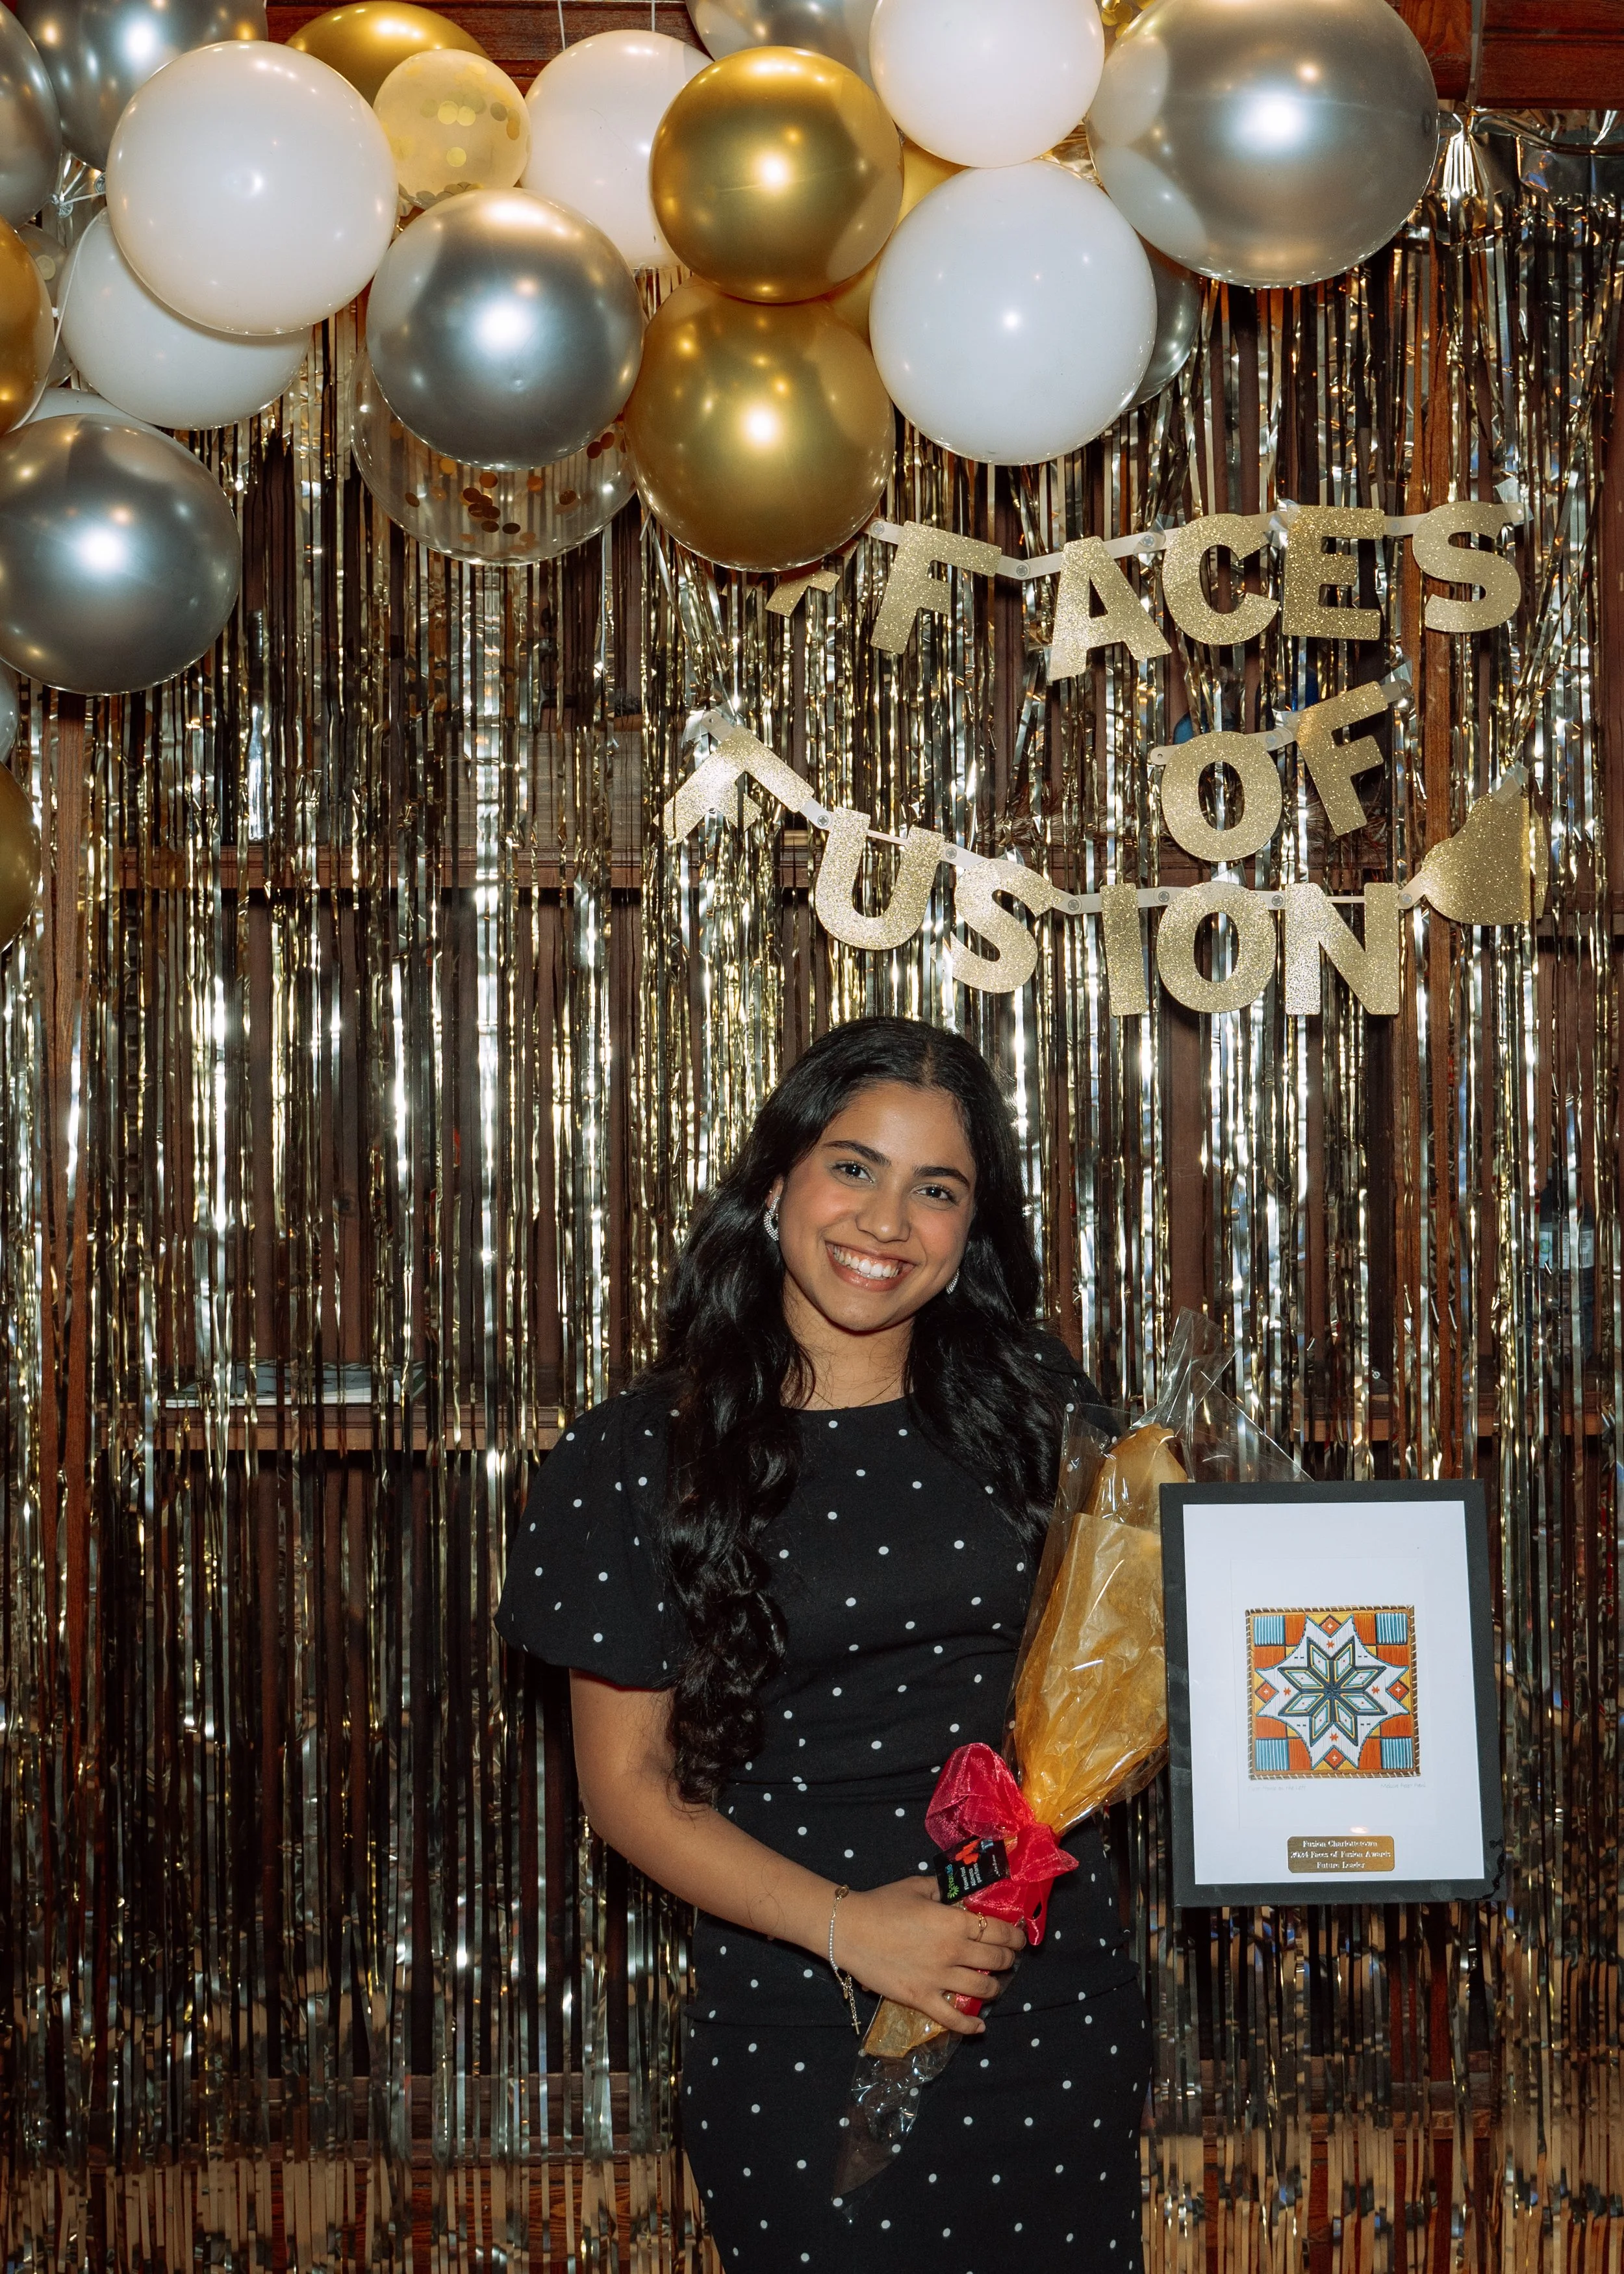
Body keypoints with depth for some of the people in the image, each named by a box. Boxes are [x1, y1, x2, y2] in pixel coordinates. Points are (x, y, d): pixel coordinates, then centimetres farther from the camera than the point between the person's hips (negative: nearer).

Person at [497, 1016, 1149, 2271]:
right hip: (799, 2027, -2)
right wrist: (842, 1926, -16)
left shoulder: (1029, 1401, 3)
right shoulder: (643, 1456, -5)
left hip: (1052, 1999, 3)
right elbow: (628, 1777, -4)